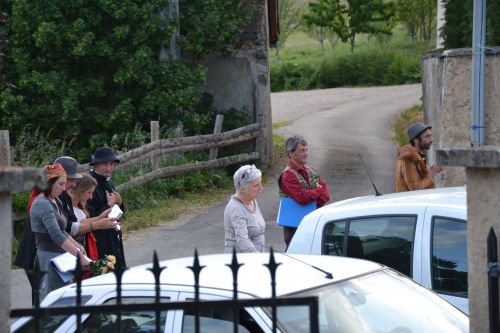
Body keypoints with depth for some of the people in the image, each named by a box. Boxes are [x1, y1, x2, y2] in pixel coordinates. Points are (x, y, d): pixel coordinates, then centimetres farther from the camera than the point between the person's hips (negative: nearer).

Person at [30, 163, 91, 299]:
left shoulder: (53, 202, 15)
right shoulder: (43, 204, -17)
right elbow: (56, 235, -27)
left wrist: (77, 246, 11)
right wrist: (79, 255, -30)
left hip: (58, 256, 10)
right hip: (49, 256, -10)